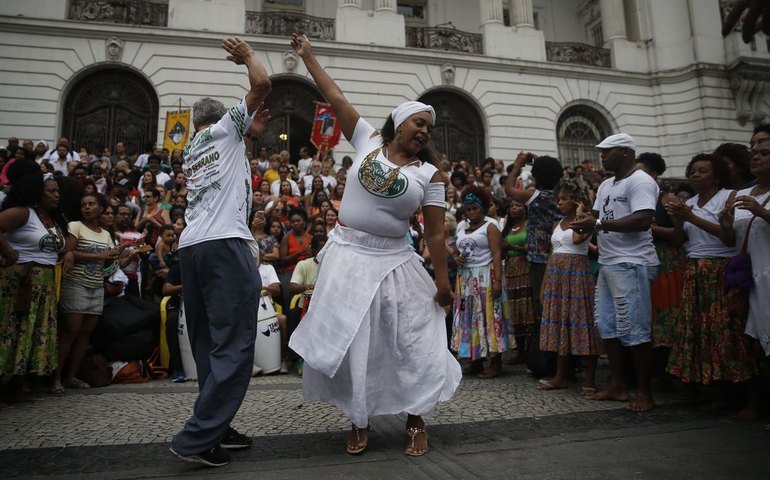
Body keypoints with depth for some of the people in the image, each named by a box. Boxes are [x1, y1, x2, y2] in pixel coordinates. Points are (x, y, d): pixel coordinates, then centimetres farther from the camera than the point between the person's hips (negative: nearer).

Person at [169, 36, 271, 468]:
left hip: (191, 246, 8)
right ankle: (197, 438, -9)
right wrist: (248, 54, 21)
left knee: (210, 343, 11)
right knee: (235, 345, -7)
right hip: (224, 244, -8)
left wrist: (249, 133, 38)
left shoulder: (192, 150, 28)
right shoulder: (225, 129, 10)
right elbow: (262, 83, 4)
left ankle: (215, 427, 17)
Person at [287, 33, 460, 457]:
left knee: (413, 341, 2)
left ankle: (415, 421, 23)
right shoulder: (367, 140, 3)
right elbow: (336, 98, 5)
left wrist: (443, 279, -6)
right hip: (348, 256, 1)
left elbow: (436, 232, -2)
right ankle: (359, 422, 24)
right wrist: (307, 56, 6)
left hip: (393, 262, 0)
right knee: (350, 342, 5)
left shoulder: (429, 174, 0)